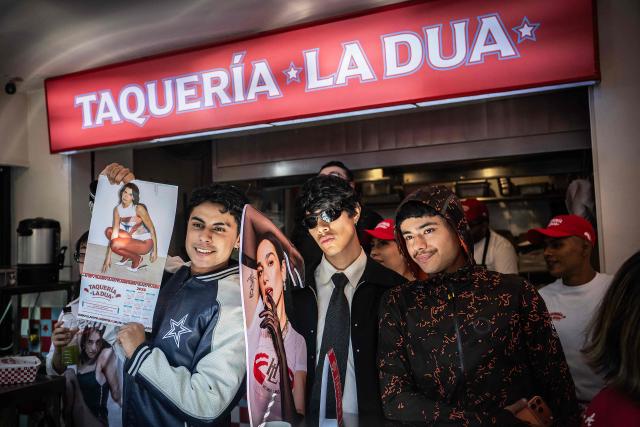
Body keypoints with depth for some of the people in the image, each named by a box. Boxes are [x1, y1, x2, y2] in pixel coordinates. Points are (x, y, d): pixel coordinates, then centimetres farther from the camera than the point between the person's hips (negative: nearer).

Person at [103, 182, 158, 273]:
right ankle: (127, 256, 5)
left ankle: (137, 259, 0)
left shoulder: (139, 209, -21)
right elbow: (115, 231, -10)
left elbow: (152, 229, -16)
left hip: (145, 243, -6)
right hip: (132, 240, 7)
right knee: (109, 231, -6)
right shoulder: (117, 209, -5)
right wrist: (108, 256, -16)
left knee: (115, 245, -26)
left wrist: (155, 251, -14)